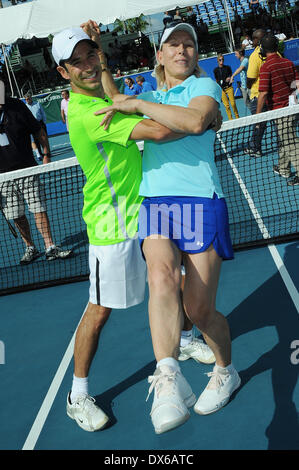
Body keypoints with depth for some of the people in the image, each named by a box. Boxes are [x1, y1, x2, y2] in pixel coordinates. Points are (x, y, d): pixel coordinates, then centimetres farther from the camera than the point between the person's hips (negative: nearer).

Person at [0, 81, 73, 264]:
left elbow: (39, 132, 8)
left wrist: (46, 155, 7)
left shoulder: (16, 106, -3)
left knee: (39, 209, -2)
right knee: (17, 216, 7)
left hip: (27, 169, 0)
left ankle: (50, 247, 4)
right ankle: (30, 248, 23)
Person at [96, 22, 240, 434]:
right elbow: (117, 108, 38)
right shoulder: (151, 98, 23)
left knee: (199, 308, -4)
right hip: (153, 203, 4)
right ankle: (168, 379, -43)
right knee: (162, 276, -29)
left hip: (200, 201, -3)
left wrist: (138, 104, -10)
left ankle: (226, 371, 25)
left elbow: (196, 121, -16)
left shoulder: (204, 86, 6)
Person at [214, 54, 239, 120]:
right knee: (226, 105, -2)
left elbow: (231, 76, 8)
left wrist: (229, 79, -15)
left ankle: (237, 117, 9)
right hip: (221, 89, 1)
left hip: (229, 88, -1)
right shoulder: (216, 70, 5)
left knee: (233, 103, -7)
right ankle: (230, 119, 4)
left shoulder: (227, 67, 1)